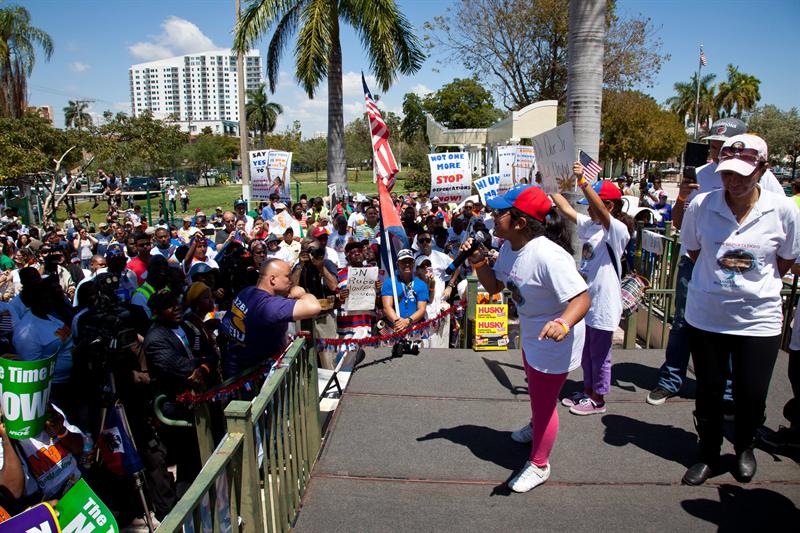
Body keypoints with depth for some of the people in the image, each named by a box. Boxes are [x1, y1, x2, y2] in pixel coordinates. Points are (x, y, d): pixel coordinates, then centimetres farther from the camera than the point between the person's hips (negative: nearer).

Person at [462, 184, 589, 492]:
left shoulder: (548, 255, -35)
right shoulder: (509, 248, -7)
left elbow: (582, 298, -37)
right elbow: (494, 286, 4)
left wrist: (563, 324, -55)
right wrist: (479, 262, -13)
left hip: (555, 342, -9)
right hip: (531, 336, 9)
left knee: (543, 402, 8)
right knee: (535, 390, 34)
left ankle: (538, 465, 34)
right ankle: (536, 427, 65)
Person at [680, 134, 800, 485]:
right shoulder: (701, 206, -9)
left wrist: (754, 285, 4)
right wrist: (719, 276, 4)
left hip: (759, 319, 0)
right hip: (705, 316, 1)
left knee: (751, 396, 10)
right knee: (709, 391, 12)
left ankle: (744, 449, 41)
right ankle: (708, 455, 34)